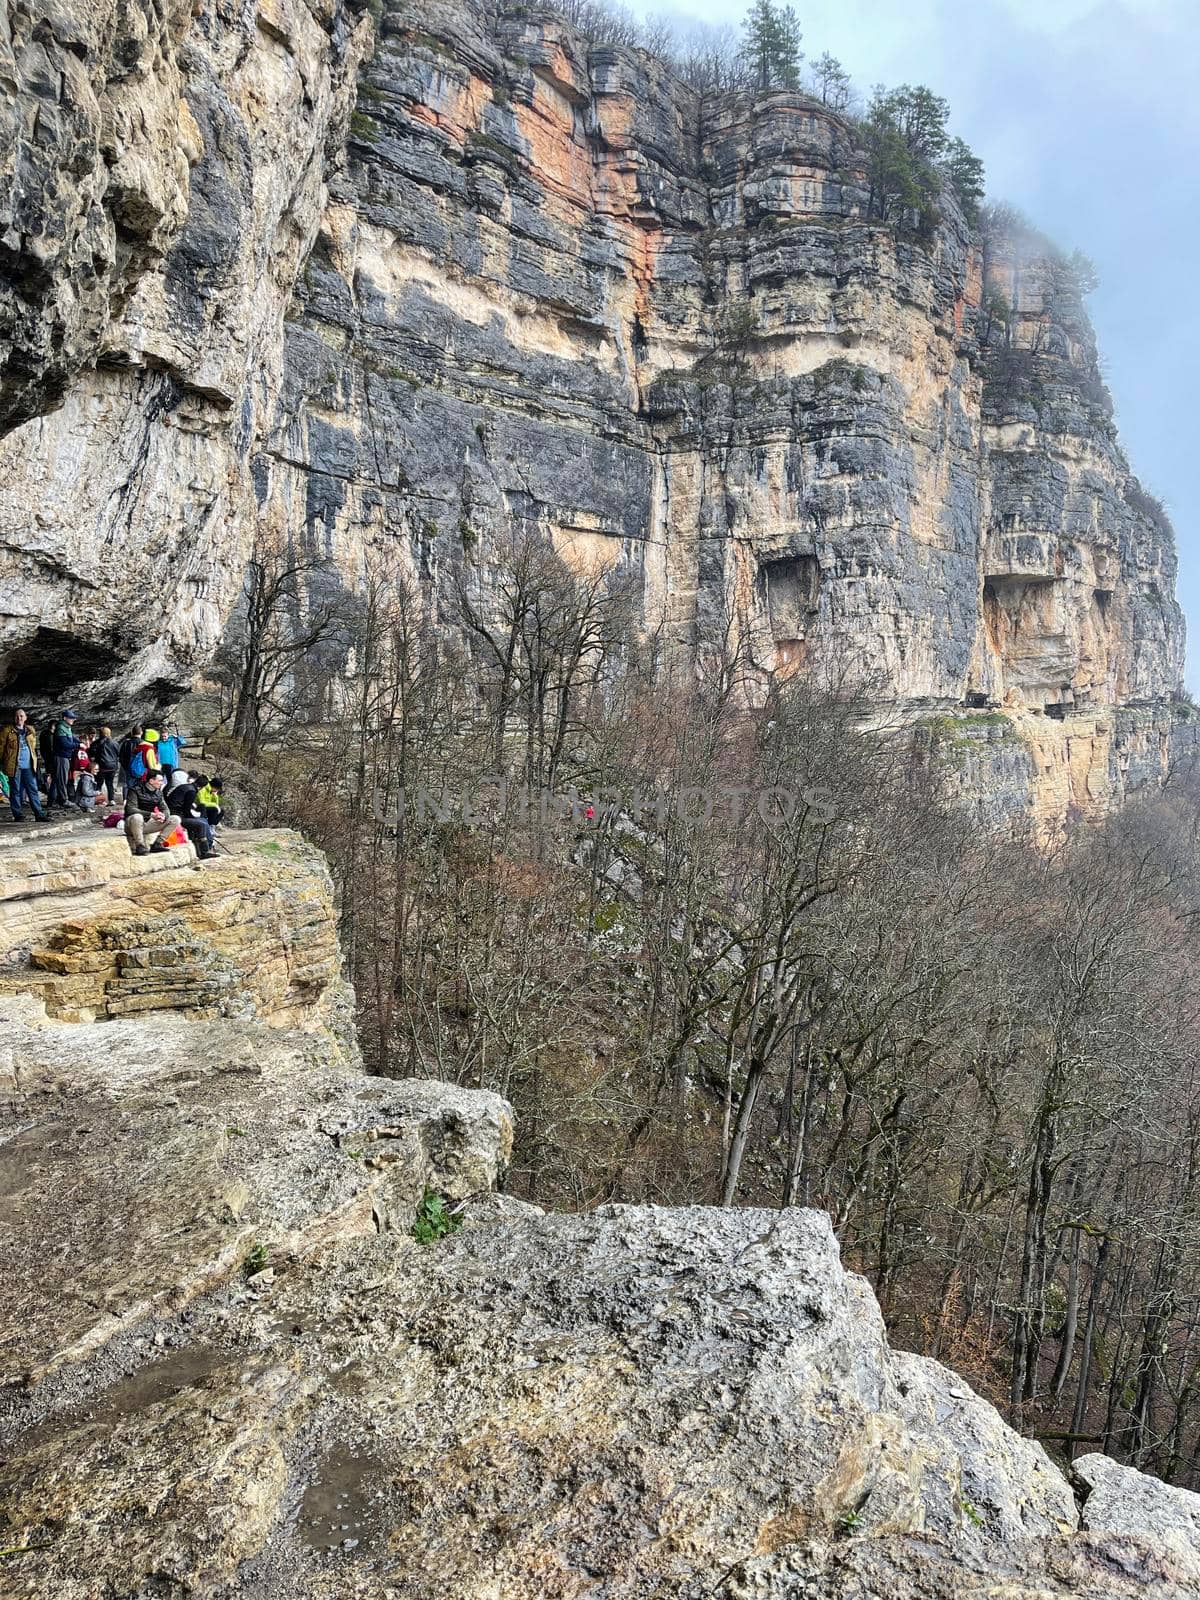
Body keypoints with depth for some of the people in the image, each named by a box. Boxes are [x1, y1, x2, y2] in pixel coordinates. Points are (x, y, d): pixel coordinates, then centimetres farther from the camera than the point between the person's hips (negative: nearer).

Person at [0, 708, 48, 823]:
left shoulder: (30, 731, 13)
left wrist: (35, 761, 16)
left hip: (29, 766, 3)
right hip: (14, 766, -3)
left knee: (33, 790, 2)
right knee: (16, 791, 2)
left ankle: (39, 814, 3)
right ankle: (18, 815, 7)